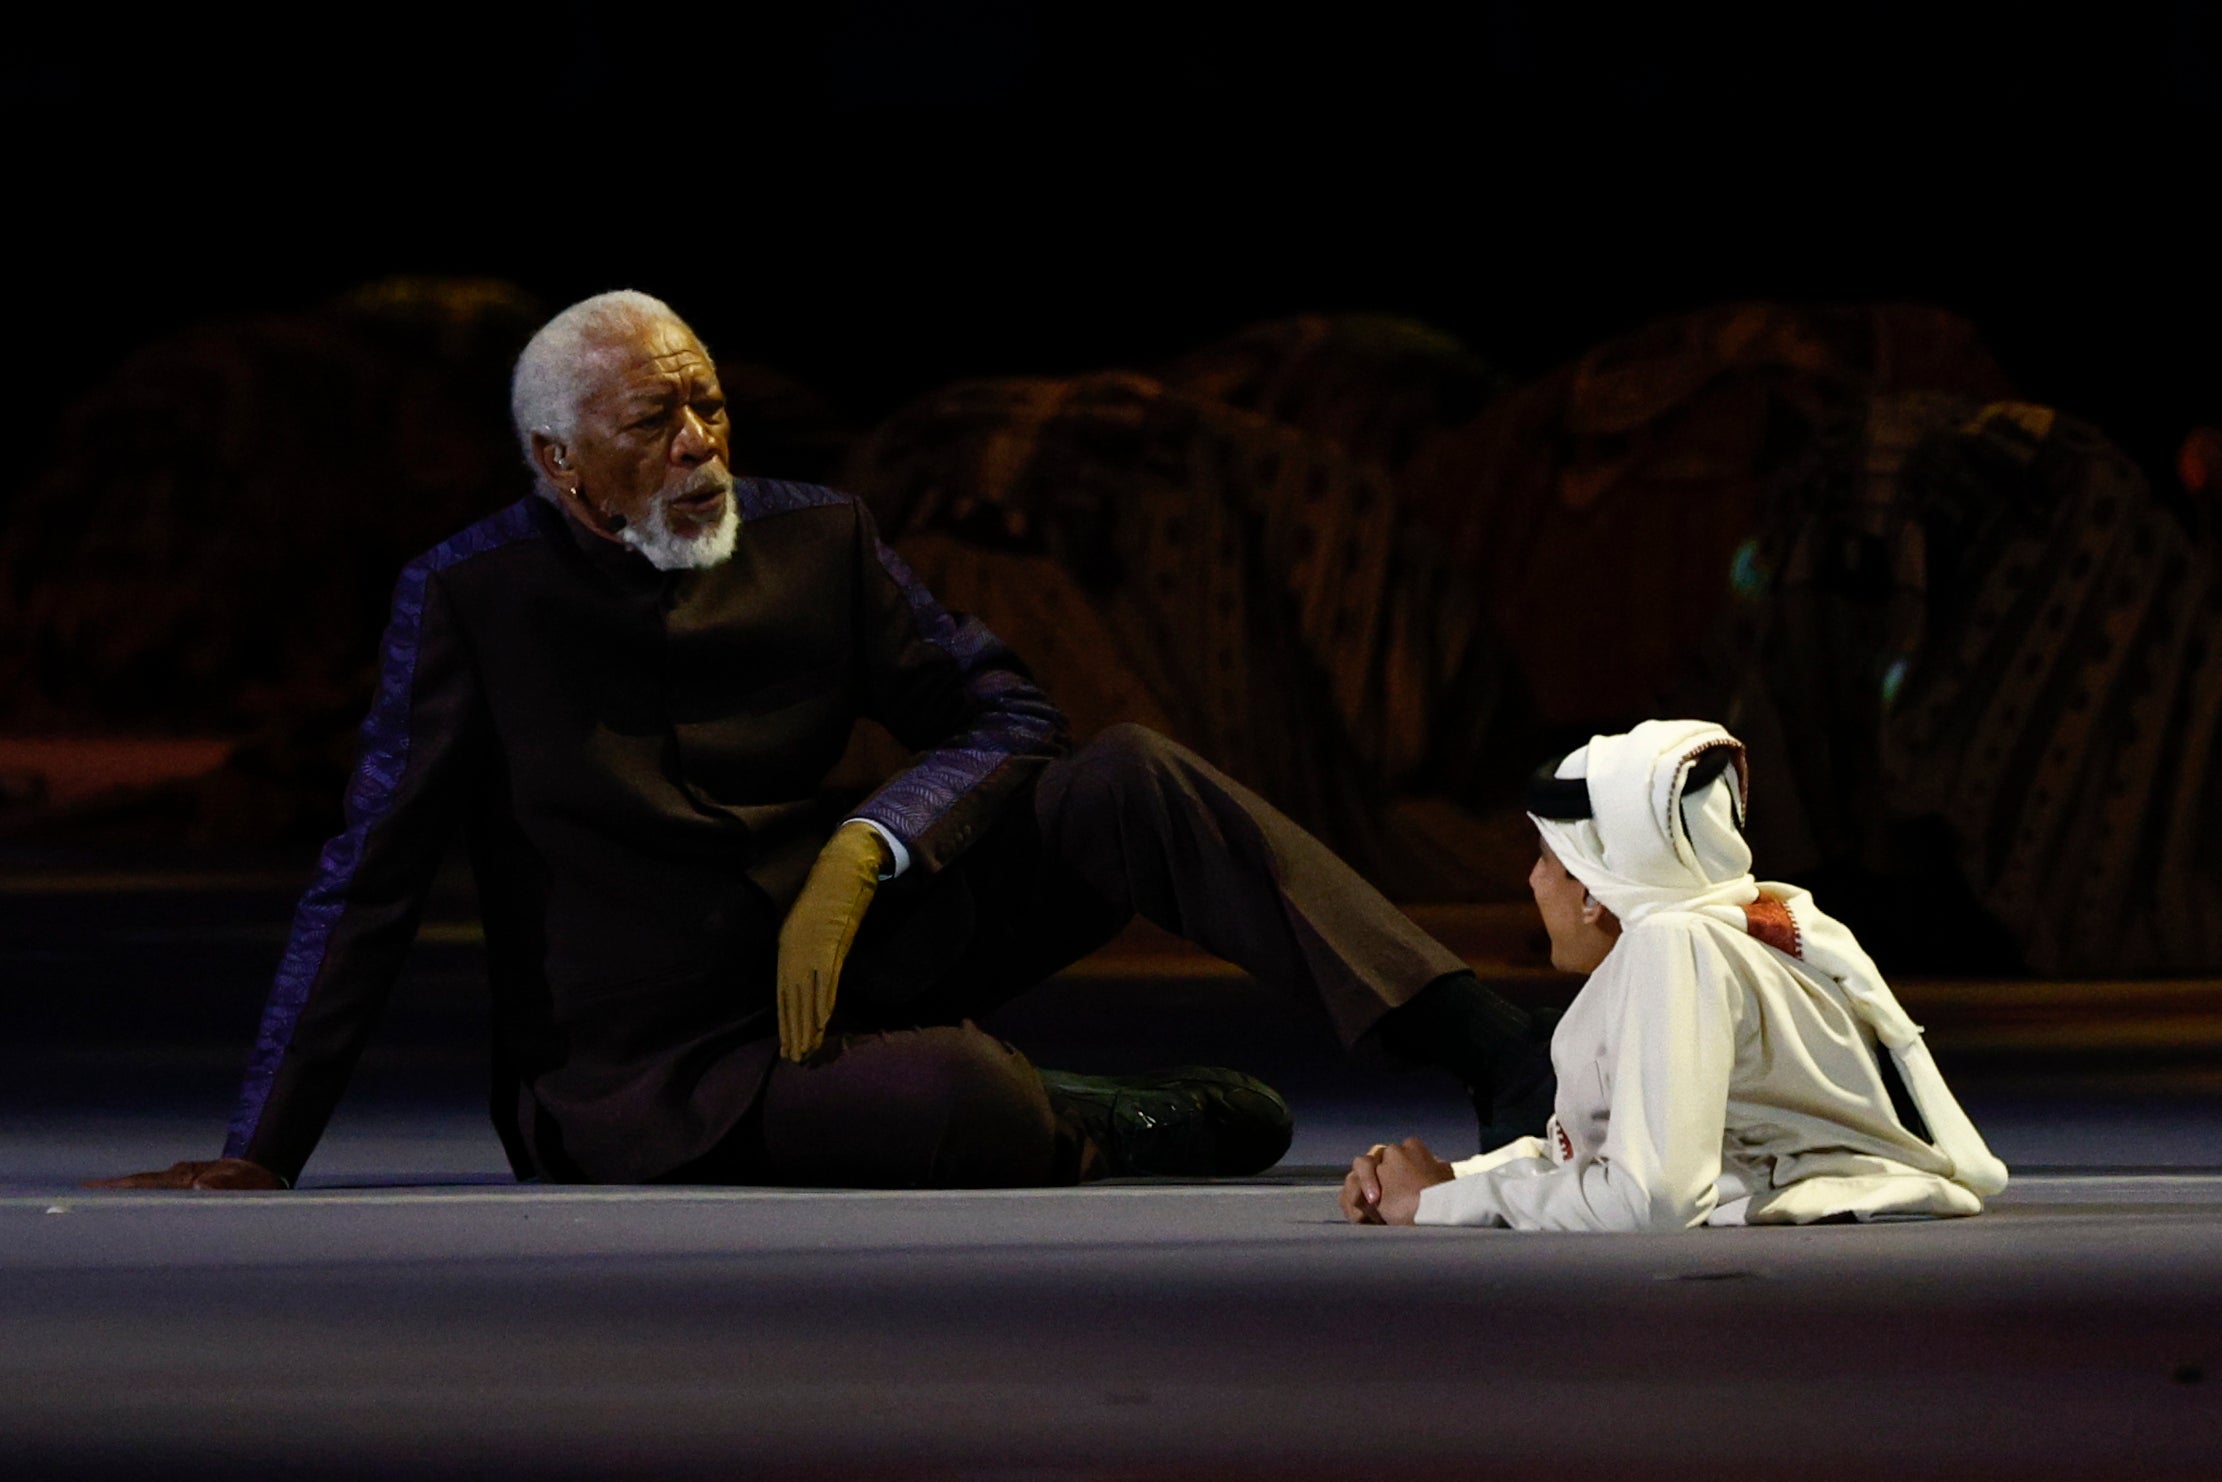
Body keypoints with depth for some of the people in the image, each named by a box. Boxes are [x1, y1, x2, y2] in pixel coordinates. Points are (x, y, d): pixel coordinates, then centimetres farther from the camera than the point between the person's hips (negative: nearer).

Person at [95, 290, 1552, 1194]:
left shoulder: (814, 542, 0)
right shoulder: (473, 602, -12)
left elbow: (1008, 710, 4)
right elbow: (369, 886, -11)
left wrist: (860, 855, -15)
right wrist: (262, 1160, -13)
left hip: (835, 952, 5)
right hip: (649, 1074, -5)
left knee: (1123, 780, -15)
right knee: (966, 1103, -36)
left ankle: (1499, 1051, -18)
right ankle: (1108, 1132, -1)